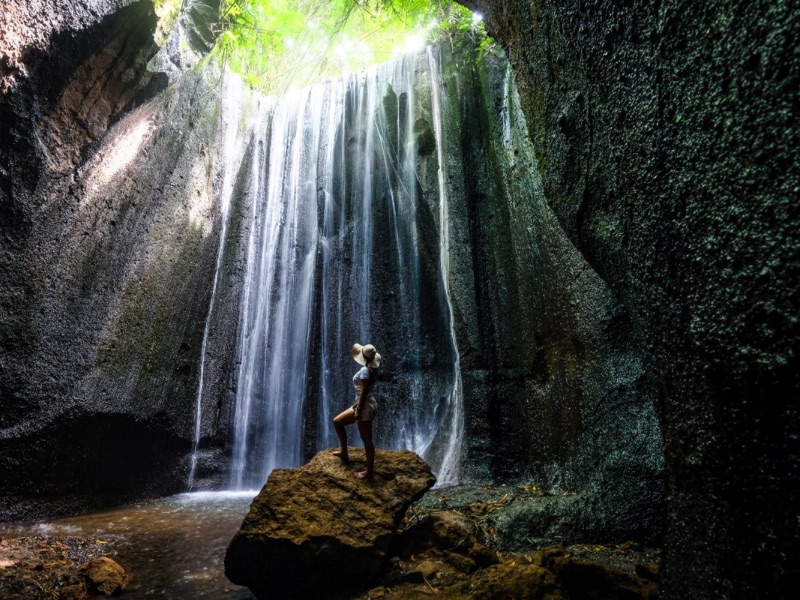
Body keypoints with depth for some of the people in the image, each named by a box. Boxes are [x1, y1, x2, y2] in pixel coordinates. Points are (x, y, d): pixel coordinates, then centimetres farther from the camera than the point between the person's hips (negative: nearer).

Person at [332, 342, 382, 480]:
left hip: (365, 406, -10)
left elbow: (364, 392, -21)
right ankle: (344, 453, 27)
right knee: (337, 422, 18)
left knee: (366, 439, -1)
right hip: (365, 404, 10)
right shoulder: (372, 369, 7)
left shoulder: (364, 370, -19)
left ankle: (369, 472, 10)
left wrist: (358, 410, -19)